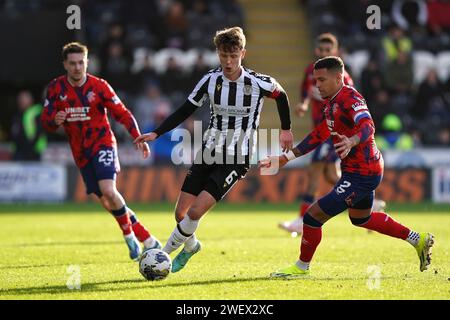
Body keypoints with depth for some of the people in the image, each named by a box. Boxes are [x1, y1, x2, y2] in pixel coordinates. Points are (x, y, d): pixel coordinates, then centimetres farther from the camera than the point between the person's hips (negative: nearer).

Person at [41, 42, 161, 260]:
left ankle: (129, 235, -1)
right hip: (81, 152, 4)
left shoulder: (99, 86, -9)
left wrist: (139, 138, -16)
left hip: (102, 144, -4)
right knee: (107, 201, 1)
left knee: (108, 191, -26)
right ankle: (147, 241, 13)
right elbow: (45, 120, -2)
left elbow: (122, 114, -5)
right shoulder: (56, 88, -2)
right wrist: (55, 121, -26)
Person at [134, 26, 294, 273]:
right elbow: (185, 111, 6)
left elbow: (281, 95, 11)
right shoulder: (210, 80, -2)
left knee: (195, 212, -18)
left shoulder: (257, 83, -11)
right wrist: (155, 134, -3)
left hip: (236, 161, -4)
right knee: (180, 213, 1)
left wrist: (286, 129, 19)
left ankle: (163, 254, -1)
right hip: (208, 155, 4)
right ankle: (190, 246, 33)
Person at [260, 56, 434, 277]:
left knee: (314, 215, -9)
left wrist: (351, 142, -60)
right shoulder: (332, 102, 9)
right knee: (361, 219, 31)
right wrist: (286, 158, 16)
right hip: (368, 170, 11)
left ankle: (302, 267, 10)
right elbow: (320, 135, 19)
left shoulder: (350, 99, -22)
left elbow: (367, 126, -39)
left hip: (361, 174, -11)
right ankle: (418, 240, 38)